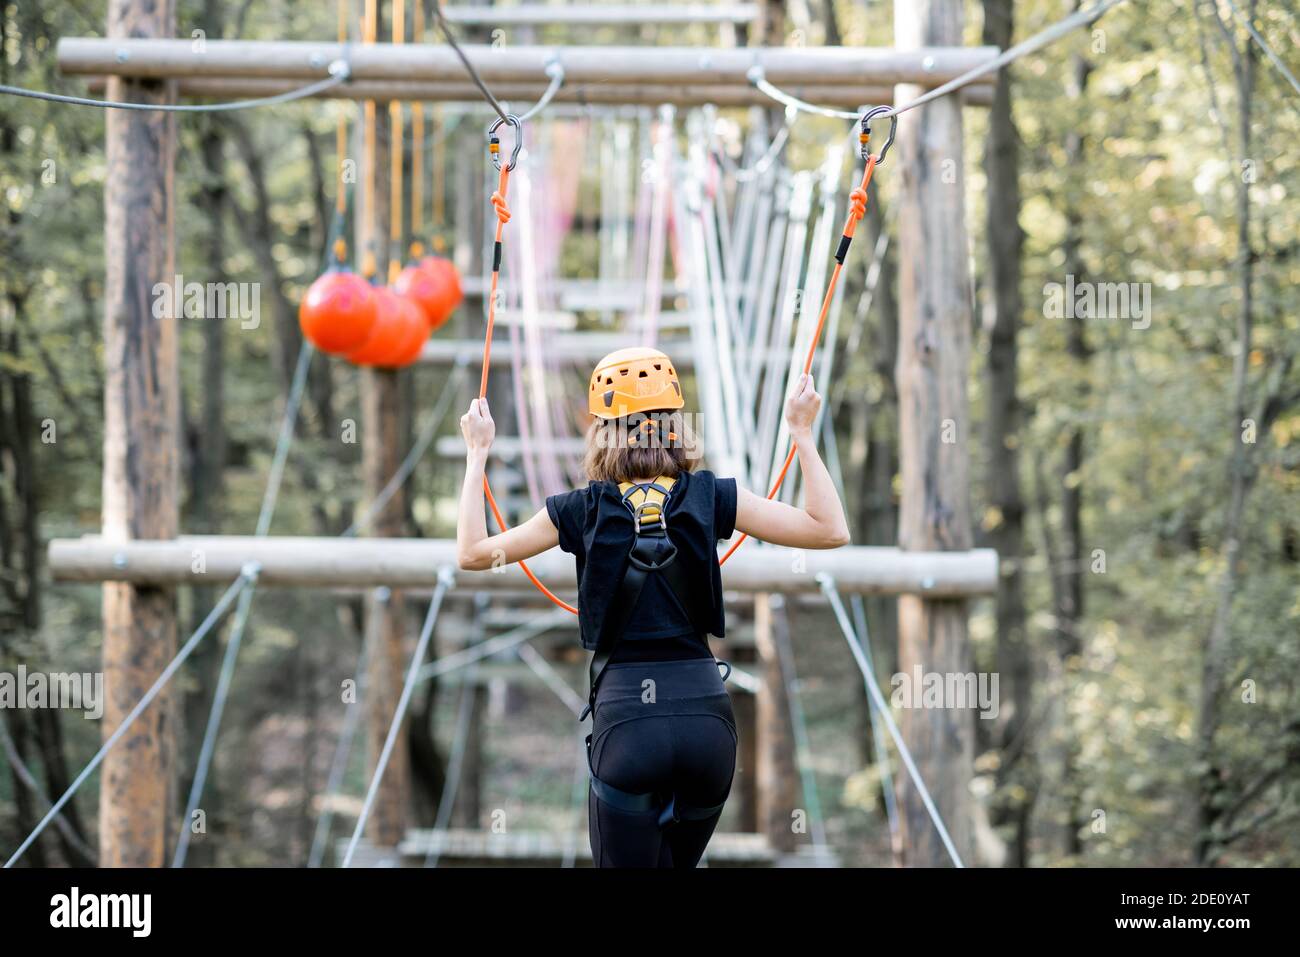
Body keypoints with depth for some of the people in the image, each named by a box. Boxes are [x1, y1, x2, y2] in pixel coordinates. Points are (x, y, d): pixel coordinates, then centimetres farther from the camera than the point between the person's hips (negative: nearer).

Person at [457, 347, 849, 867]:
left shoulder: (582, 510, 0)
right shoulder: (709, 498, 1)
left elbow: (473, 553, 6)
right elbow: (831, 530, 2)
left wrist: (477, 454, 14)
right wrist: (802, 434, 9)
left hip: (626, 715, -2)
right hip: (706, 713, 2)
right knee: (678, 860, 22)